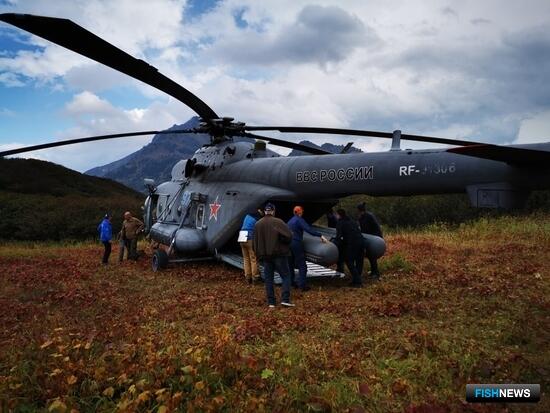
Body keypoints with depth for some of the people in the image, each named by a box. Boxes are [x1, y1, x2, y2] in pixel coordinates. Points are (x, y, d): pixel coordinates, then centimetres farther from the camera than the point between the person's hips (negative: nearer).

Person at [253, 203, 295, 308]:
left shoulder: (257, 224, 6)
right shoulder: (278, 222, -11)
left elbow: (255, 242, 11)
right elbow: (288, 235, -20)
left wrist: (259, 254, 20)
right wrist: (284, 244, 0)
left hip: (265, 255, 5)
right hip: (279, 254, -4)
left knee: (268, 278, 10)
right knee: (286, 276, 5)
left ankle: (271, 302, 10)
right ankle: (285, 299, -6)